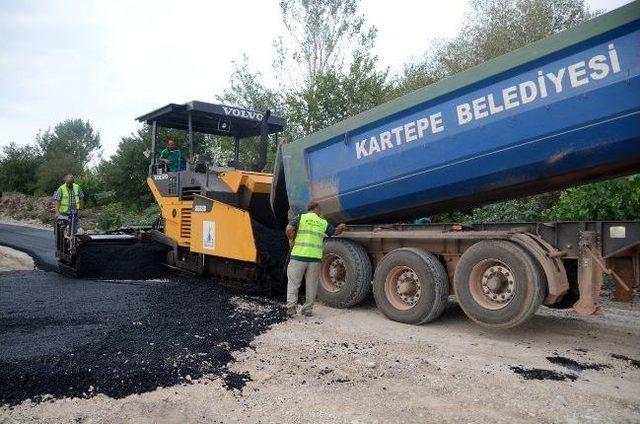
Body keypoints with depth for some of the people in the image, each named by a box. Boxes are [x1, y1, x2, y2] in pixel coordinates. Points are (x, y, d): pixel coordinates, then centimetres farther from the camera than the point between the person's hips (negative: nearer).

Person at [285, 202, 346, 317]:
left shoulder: (300, 218, 4)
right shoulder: (323, 222, 11)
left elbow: (289, 229, -13)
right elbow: (335, 232, 25)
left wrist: (291, 239, 4)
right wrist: (341, 228, 46)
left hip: (298, 256, -1)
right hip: (315, 257, 2)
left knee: (293, 283, 5)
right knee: (311, 285, 11)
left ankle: (291, 306, -6)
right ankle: (308, 309, 15)